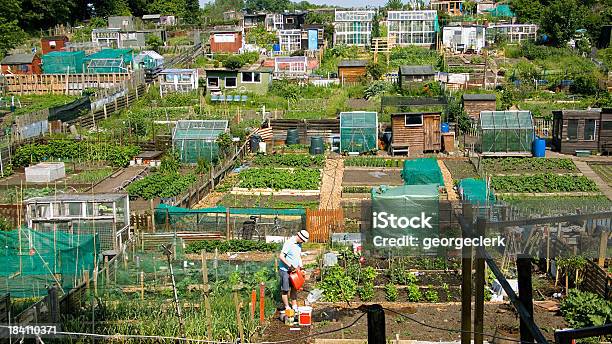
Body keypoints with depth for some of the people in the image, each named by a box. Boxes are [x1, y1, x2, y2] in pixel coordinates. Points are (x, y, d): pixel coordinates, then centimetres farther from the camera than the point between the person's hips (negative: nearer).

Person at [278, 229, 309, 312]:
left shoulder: (299, 244, 6)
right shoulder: (289, 243, -21)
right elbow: (281, 256, -25)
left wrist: (300, 266, 8)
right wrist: (290, 265, -26)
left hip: (294, 270, 8)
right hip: (285, 270, -8)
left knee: (294, 289, 12)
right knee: (285, 290, 1)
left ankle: (295, 306, 20)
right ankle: (287, 308, 9)